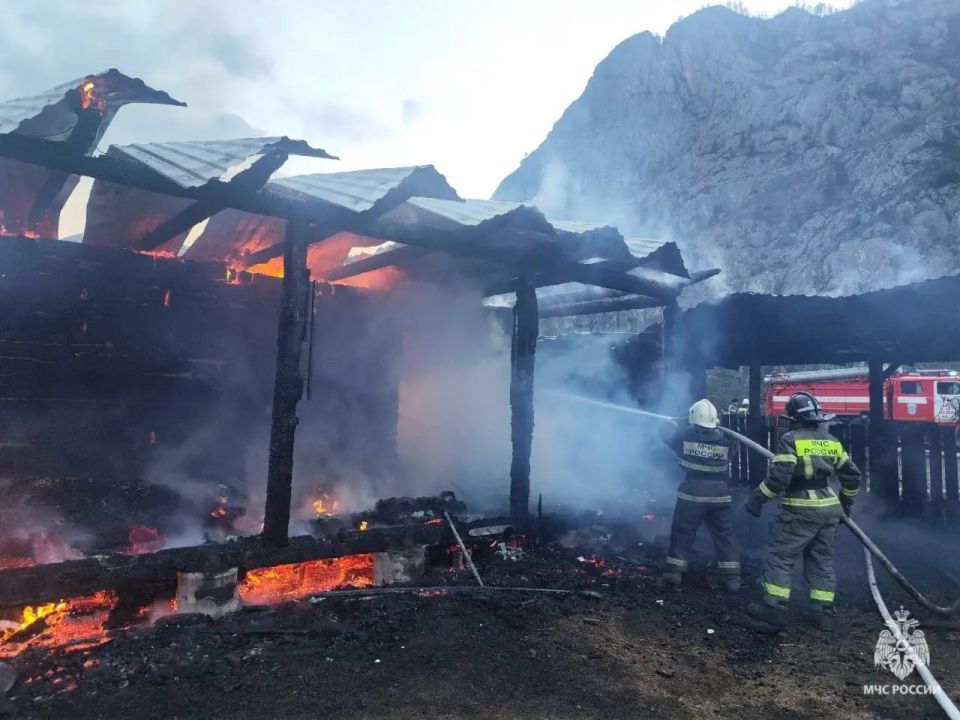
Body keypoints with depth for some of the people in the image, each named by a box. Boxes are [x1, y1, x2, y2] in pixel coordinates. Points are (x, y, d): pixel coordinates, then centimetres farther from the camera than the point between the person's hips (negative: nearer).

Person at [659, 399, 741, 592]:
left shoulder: (684, 435, -6)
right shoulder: (723, 439, -1)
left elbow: (666, 432, 11)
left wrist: (670, 423, 33)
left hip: (693, 493, -2)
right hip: (720, 494, 2)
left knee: (683, 532, 10)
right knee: (725, 534, 11)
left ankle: (676, 571, 13)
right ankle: (732, 577, 14)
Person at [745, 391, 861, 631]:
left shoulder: (792, 440, -13)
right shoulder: (831, 441, 10)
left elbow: (778, 477, -20)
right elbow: (852, 475, 17)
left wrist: (757, 498, -10)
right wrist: (845, 502, 31)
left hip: (801, 511, -7)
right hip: (829, 510, 7)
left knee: (780, 557, 0)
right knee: (822, 560, 15)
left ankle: (774, 609, 2)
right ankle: (824, 612, 19)